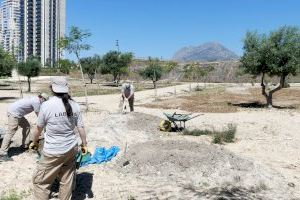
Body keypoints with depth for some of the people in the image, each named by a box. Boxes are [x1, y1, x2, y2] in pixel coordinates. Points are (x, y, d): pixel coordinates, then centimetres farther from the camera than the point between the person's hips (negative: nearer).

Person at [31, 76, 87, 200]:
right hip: (71, 149, 5)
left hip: (53, 152, -4)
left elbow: (38, 129, -1)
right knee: (67, 180, 17)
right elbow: (81, 127, 2)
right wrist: (84, 144, 15)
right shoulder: (74, 105, -3)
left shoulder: (47, 105, -13)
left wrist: (35, 142, 18)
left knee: (40, 181, 11)